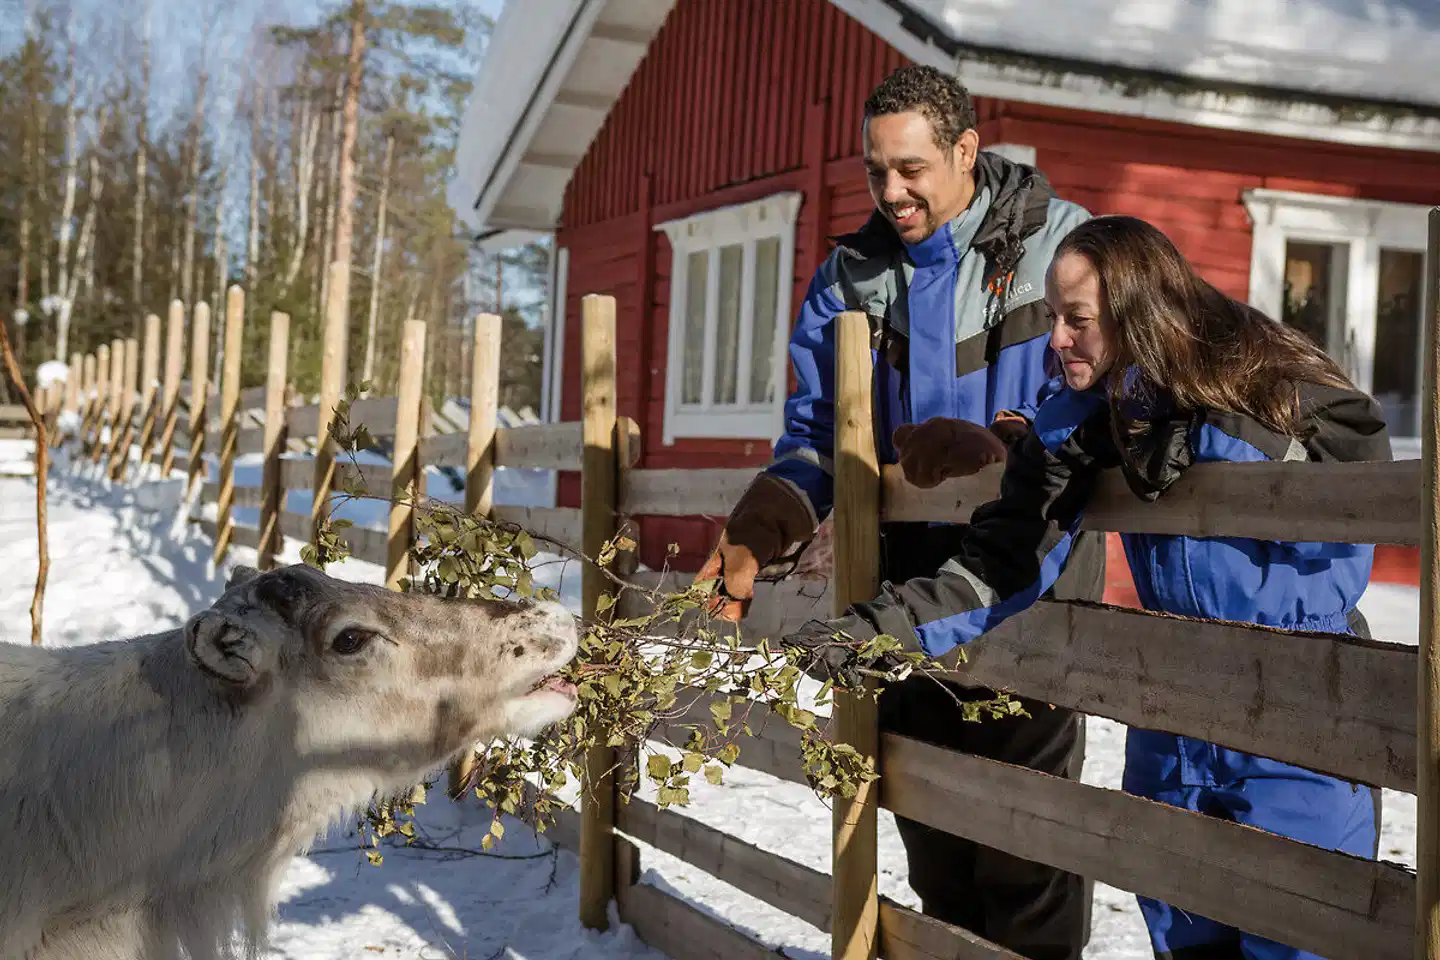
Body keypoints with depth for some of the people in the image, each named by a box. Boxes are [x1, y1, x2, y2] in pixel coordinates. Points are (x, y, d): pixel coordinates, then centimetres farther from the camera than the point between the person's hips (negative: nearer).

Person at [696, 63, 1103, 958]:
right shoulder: (852, 274, 8)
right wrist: (762, 530, -12)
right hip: (910, 558, 5)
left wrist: (1000, 450, -34)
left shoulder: (1062, 245, -7)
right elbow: (817, 434, 7)